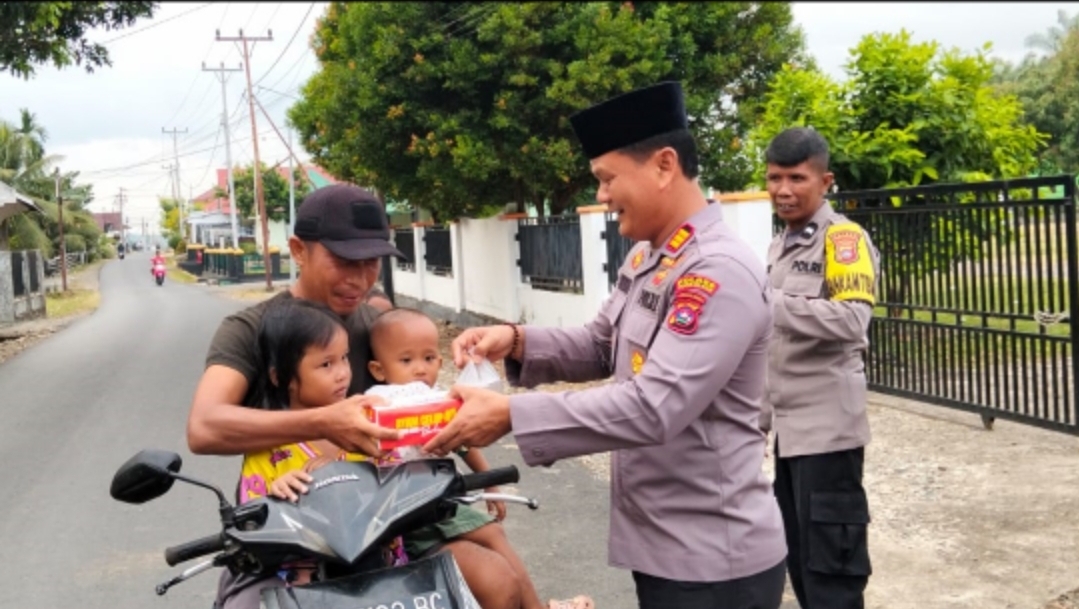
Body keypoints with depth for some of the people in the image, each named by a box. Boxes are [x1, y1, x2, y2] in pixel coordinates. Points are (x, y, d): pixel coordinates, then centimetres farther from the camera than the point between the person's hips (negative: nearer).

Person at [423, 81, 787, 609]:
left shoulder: (721, 273, -23)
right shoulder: (644, 258, 6)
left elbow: (654, 407, -30)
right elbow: (601, 348, 16)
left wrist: (510, 416, -29)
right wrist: (517, 342, -2)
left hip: (712, 558, -9)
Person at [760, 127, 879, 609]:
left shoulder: (844, 238, -11)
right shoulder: (779, 246, 14)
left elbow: (852, 318, -27)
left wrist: (766, 301, -32)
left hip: (826, 425, -8)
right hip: (787, 424, 8)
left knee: (829, 566, -2)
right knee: (798, 558, 16)